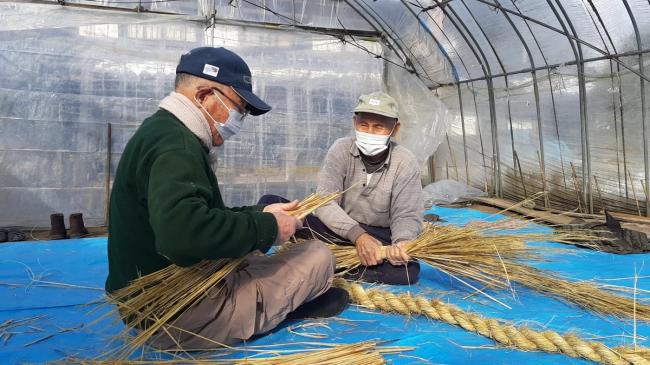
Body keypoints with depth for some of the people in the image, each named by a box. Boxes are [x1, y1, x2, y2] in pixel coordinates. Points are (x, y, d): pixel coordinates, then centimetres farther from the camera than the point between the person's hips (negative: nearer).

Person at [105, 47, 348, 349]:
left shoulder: (161, 130, 12)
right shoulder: (175, 143, -22)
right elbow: (180, 234, -39)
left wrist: (259, 213, 4)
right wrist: (266, 227, -25)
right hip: (183, 316, -10)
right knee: (319, 257, 0)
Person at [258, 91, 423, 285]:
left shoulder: (405, 162, -8)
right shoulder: (341, 149, -8)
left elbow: (407, 215, -11)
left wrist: (402, 242, -35)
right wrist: (357, 235, -34)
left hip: (379, 238, 0)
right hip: (337, 231, 0)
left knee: (409, 269, -35)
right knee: (270, 204, -17)